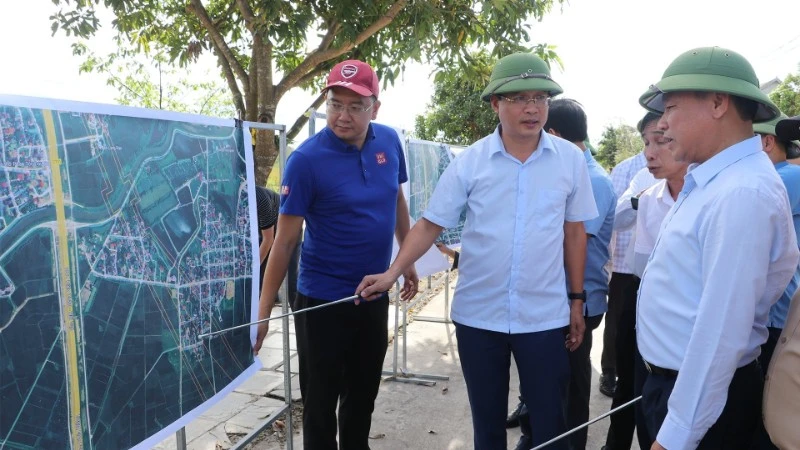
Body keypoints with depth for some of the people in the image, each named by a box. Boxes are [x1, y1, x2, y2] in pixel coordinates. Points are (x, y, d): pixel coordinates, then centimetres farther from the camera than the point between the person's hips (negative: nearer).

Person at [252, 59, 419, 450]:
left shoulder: (389, 142, -3)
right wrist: (263, 310, -17)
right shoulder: (306, 160, -18)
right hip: (322, 301, -5)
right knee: (321, 405, 9)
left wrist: (407, 260, 15)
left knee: (363, 396, 21)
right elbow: (284, 241, -16)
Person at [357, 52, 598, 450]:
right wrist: (392, 273, -14)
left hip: (545, 316, 0)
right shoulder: (470, 161, -6)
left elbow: (574, 231, 5)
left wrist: (577, 299, 7)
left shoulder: (570, 160, -3)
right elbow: (431, 224, -3)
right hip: (477, 314, 0)